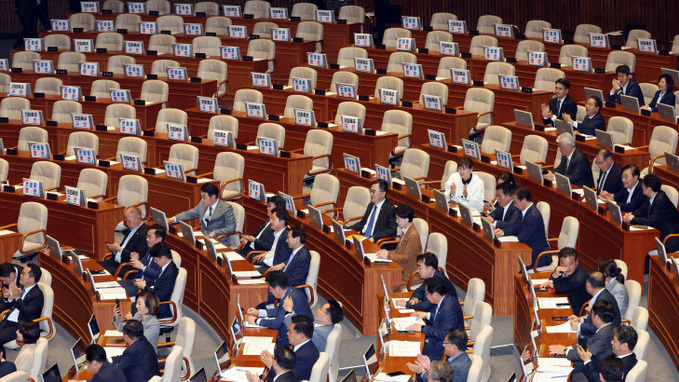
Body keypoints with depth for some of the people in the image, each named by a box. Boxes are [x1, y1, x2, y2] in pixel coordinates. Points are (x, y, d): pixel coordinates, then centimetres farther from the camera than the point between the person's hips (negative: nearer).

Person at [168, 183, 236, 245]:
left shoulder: (226, 208, -9)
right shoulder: (202, 204, 11)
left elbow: (231, 228, -15)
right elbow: (189, 213, 20)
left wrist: (214, 233, -24)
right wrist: (173, 219, 4)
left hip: (218, 242, -7)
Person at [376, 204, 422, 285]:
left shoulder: (413, 235, -19)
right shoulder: (405, 231, 12)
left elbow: (406, 257, -21)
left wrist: (388, 256, -16)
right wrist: (388, 252, 2)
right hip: (400, 268, 9)